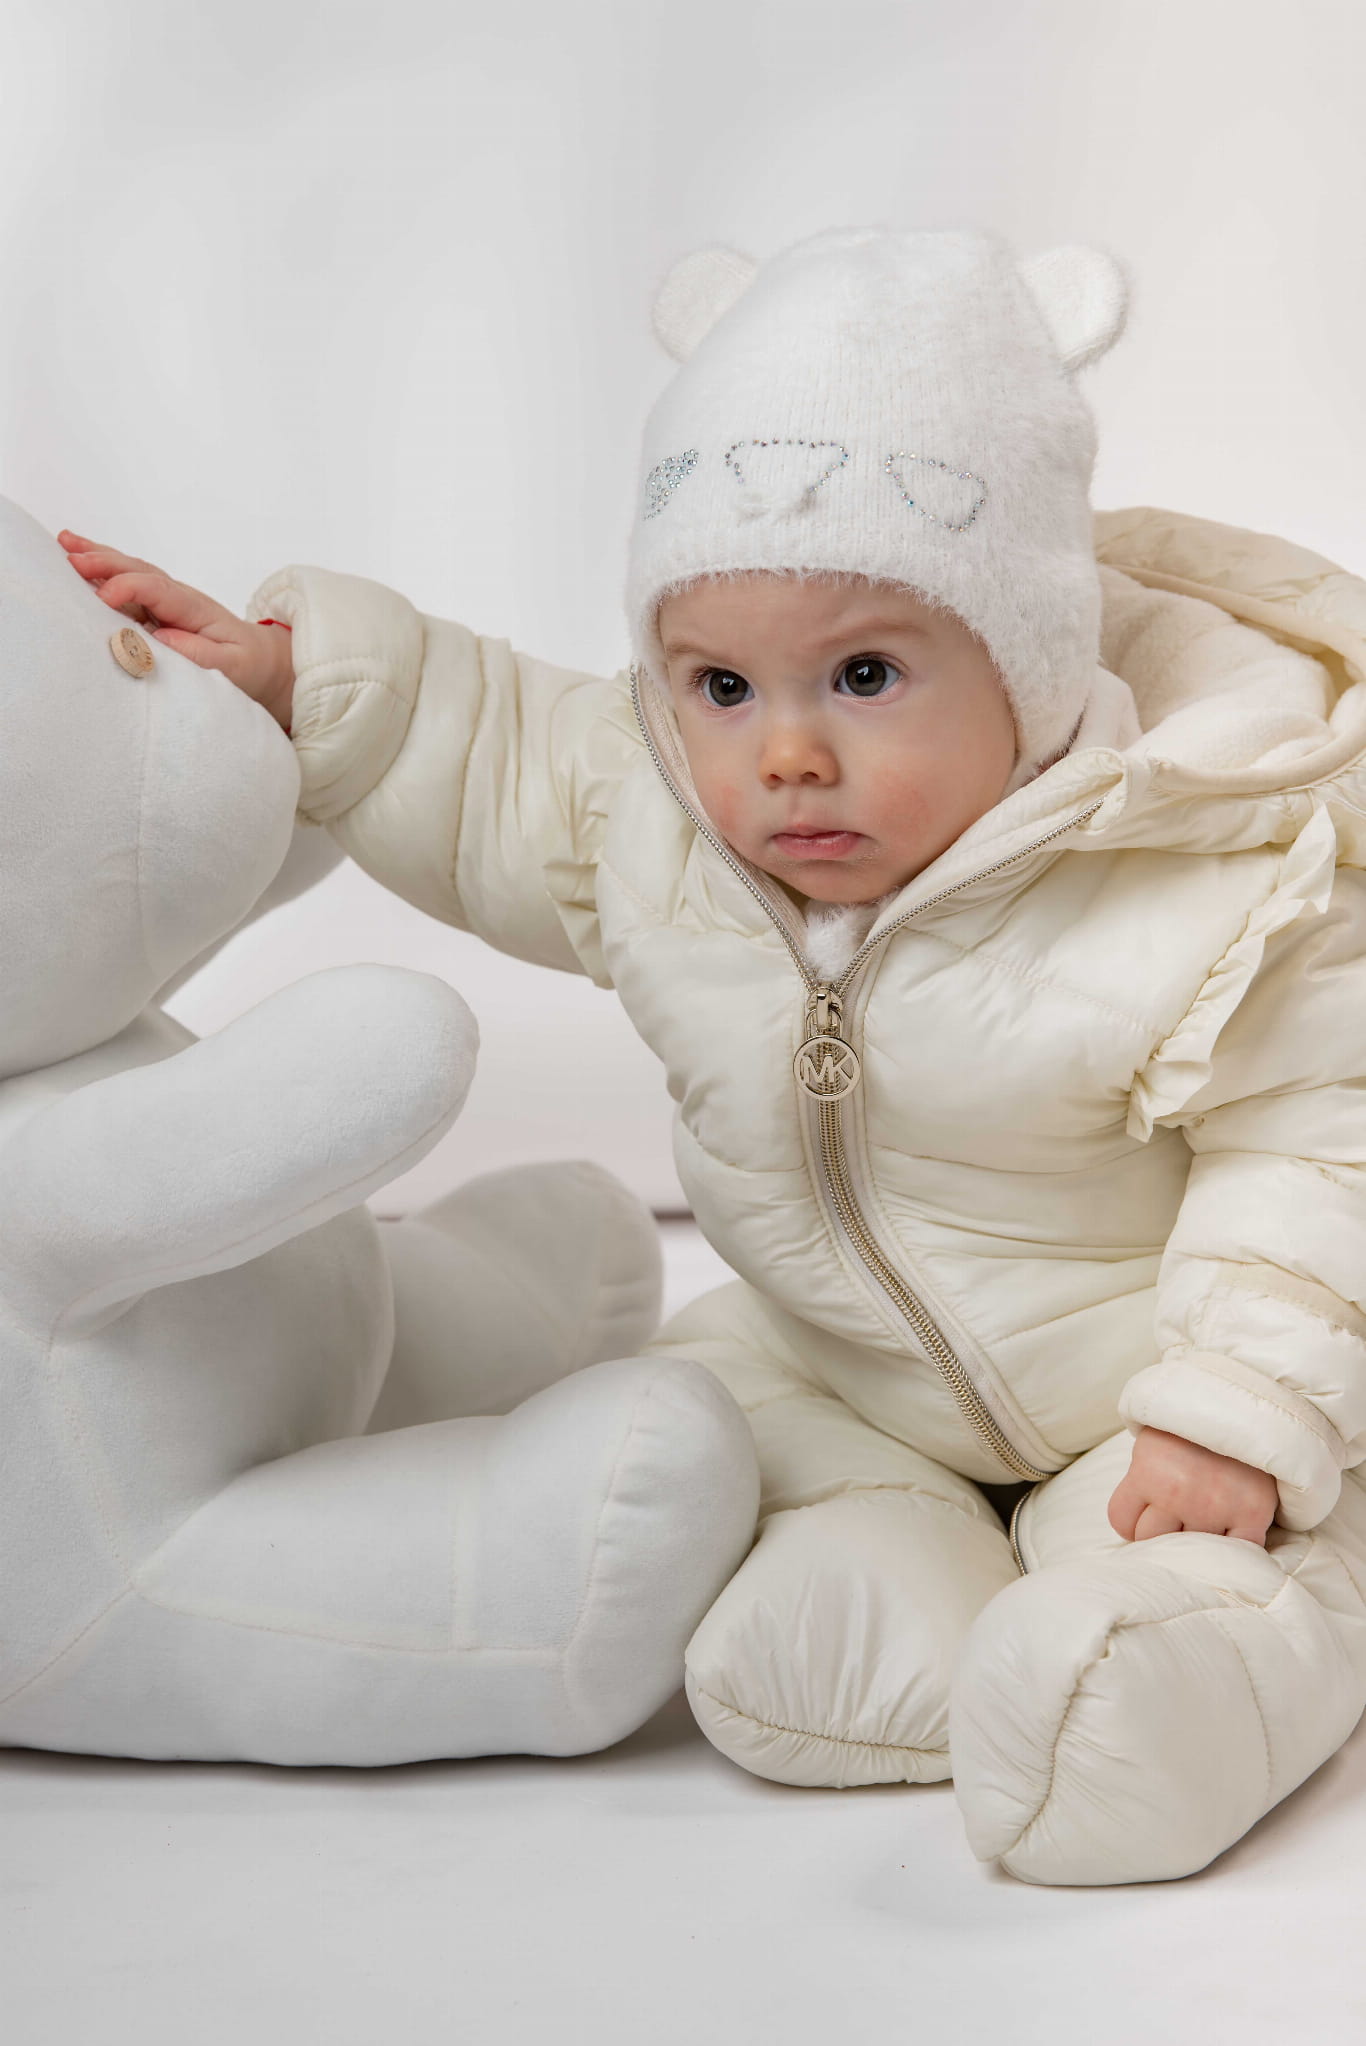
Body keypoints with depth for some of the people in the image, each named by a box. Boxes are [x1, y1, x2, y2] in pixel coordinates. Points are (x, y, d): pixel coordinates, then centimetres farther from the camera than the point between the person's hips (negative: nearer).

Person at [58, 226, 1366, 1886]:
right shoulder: (656, 812, -15)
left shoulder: (1215, 893, -29)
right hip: (840, 1366, 7)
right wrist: (285, 671, -9)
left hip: (1131, 1383, -6)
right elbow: (485, 768, 2)